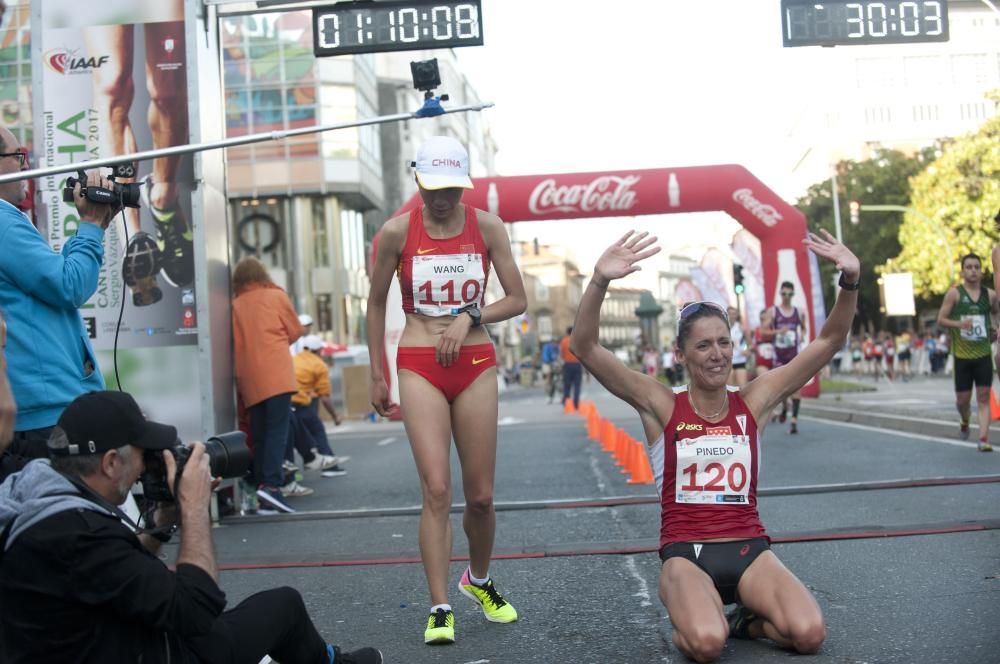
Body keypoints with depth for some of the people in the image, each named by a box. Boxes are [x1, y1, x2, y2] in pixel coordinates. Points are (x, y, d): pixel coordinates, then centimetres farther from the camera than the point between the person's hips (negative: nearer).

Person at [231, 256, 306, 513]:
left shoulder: (235, 306, 10)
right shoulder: (276, 296, 6)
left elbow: (234, 344, 11)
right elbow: (295, 331, 13)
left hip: (249, 380, 3)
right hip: (276, 374, -3)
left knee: (259, 436, 7)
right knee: (278, 430, -9)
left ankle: (261, 486, 6)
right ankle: (271, 484, -24)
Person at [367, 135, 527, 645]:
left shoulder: (487, 227, 1)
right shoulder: (397, 232, -2)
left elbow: (517, 300, 5)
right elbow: (376, 303, 8)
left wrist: (470, 318, -12)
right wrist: (376, 376, 8)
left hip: (476, 364, 2)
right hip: (420, 367, -2)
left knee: (480, 495, 6)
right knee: (436, 490, -12)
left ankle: (479, 581, 33)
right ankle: (440, 610, -4)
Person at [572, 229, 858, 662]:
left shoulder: (753, 402, 4)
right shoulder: (661, 407, -2)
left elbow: (829, 342, 2)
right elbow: (586, 348, -13)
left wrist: (850, 281, -14)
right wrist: (600, 282, -29)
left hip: (748, 547, 3)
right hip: (685, 552, -2)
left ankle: (743, 621, 8)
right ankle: (691, 618, 5)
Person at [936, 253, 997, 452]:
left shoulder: (990, 295, 3)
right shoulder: (954, 293, -4)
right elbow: (940, 320, -2)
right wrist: (959, 324, -20)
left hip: (984, 354, 1)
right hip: (962, 355, -1)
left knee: (984, 397, -4)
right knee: (963, 398, 4)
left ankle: (984, 439, -6)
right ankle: (964, 421, 37)